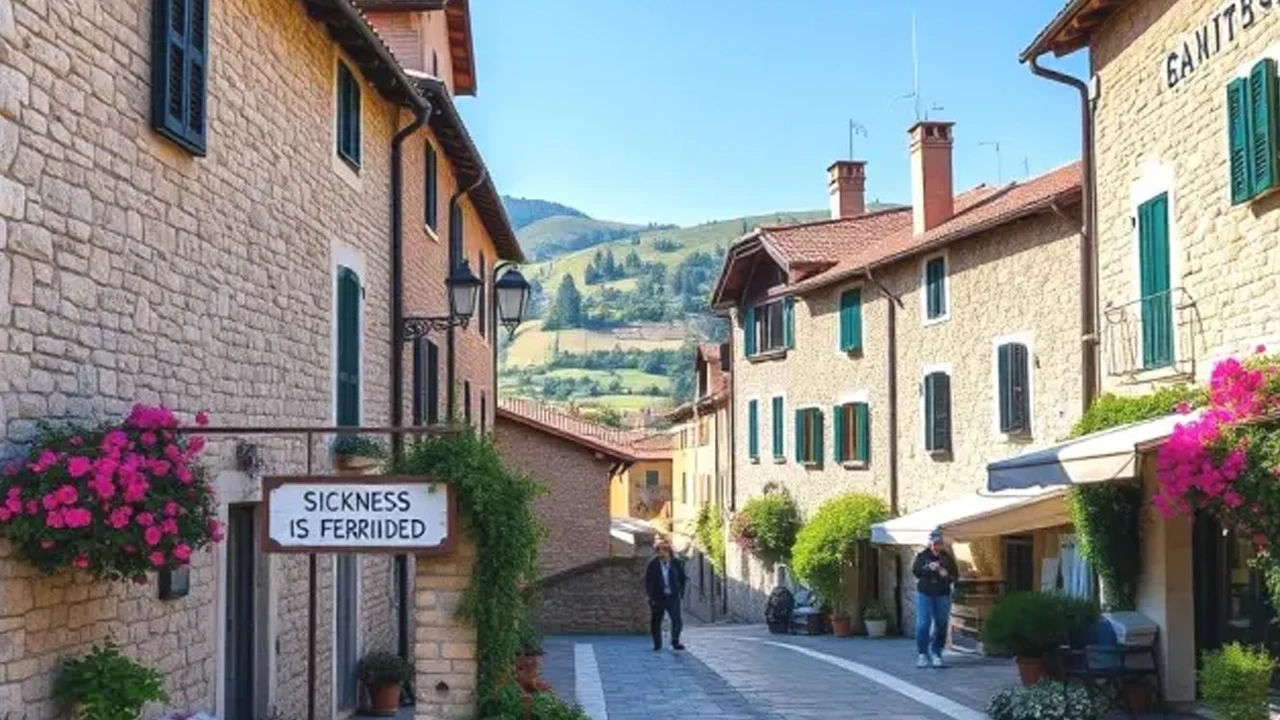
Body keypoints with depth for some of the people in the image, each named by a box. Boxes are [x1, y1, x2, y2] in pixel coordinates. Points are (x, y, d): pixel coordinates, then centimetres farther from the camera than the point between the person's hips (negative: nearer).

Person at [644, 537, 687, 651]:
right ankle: (657, 644, 21)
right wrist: (651, 596, -8)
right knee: (656, 621, 7)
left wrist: (681, 591, 10)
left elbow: (682, 577, 13)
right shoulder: (653, 565, -8)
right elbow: (648, 582, -4)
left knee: (677, 620, -10)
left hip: (673, 597, 1)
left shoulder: (675, 563, -2)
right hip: (658, 598, -1)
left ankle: (675, 642, 6)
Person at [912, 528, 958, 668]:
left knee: (941, 625, 3)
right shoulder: (922, 556, 3)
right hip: (925, 594, -2)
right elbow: (915, 570, -7)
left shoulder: (947, 558, 6)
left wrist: (947, 575, -16)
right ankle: (922, 654, 0)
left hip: (942, 595, 2)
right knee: (923, 624, -7)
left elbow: (955, 575, 6)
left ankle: (936, 652, 14)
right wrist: (928, 568, -24)